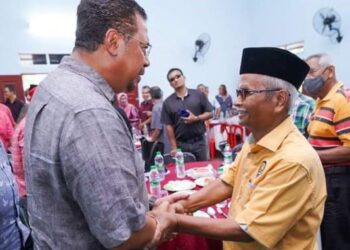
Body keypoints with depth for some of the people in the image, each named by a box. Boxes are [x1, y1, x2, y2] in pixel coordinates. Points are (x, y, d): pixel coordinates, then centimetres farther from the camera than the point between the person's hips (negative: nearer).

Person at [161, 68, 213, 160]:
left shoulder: (198, 94, 2)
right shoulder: (168, 102, 1)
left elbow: (209, 113, 4)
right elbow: (169, 126, 0)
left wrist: (196, 118, -14)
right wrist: (174, 147, -3)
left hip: (199, 141, 1)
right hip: (181, 144, 0)